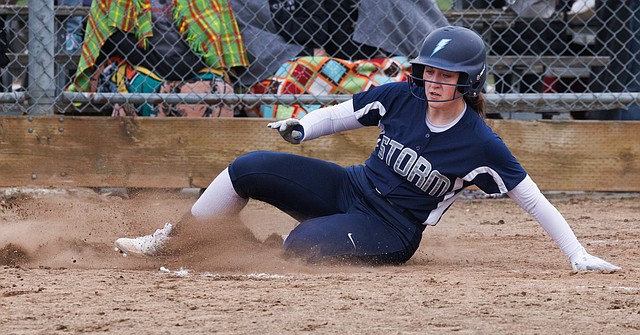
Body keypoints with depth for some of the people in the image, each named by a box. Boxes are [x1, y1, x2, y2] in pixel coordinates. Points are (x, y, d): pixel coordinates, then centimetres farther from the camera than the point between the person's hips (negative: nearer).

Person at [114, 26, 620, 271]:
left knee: (303, 243, -31)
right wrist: (301, 127, -11)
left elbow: (533, 200, -14)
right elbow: (341, 114, 9)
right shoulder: (400, 98, -4)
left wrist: (579, 256, -17)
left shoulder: (481, 145, -16)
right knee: (249, 169, -11)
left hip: (389, 232, -5)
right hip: (349, 188, 5)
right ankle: (172, 240, 1)